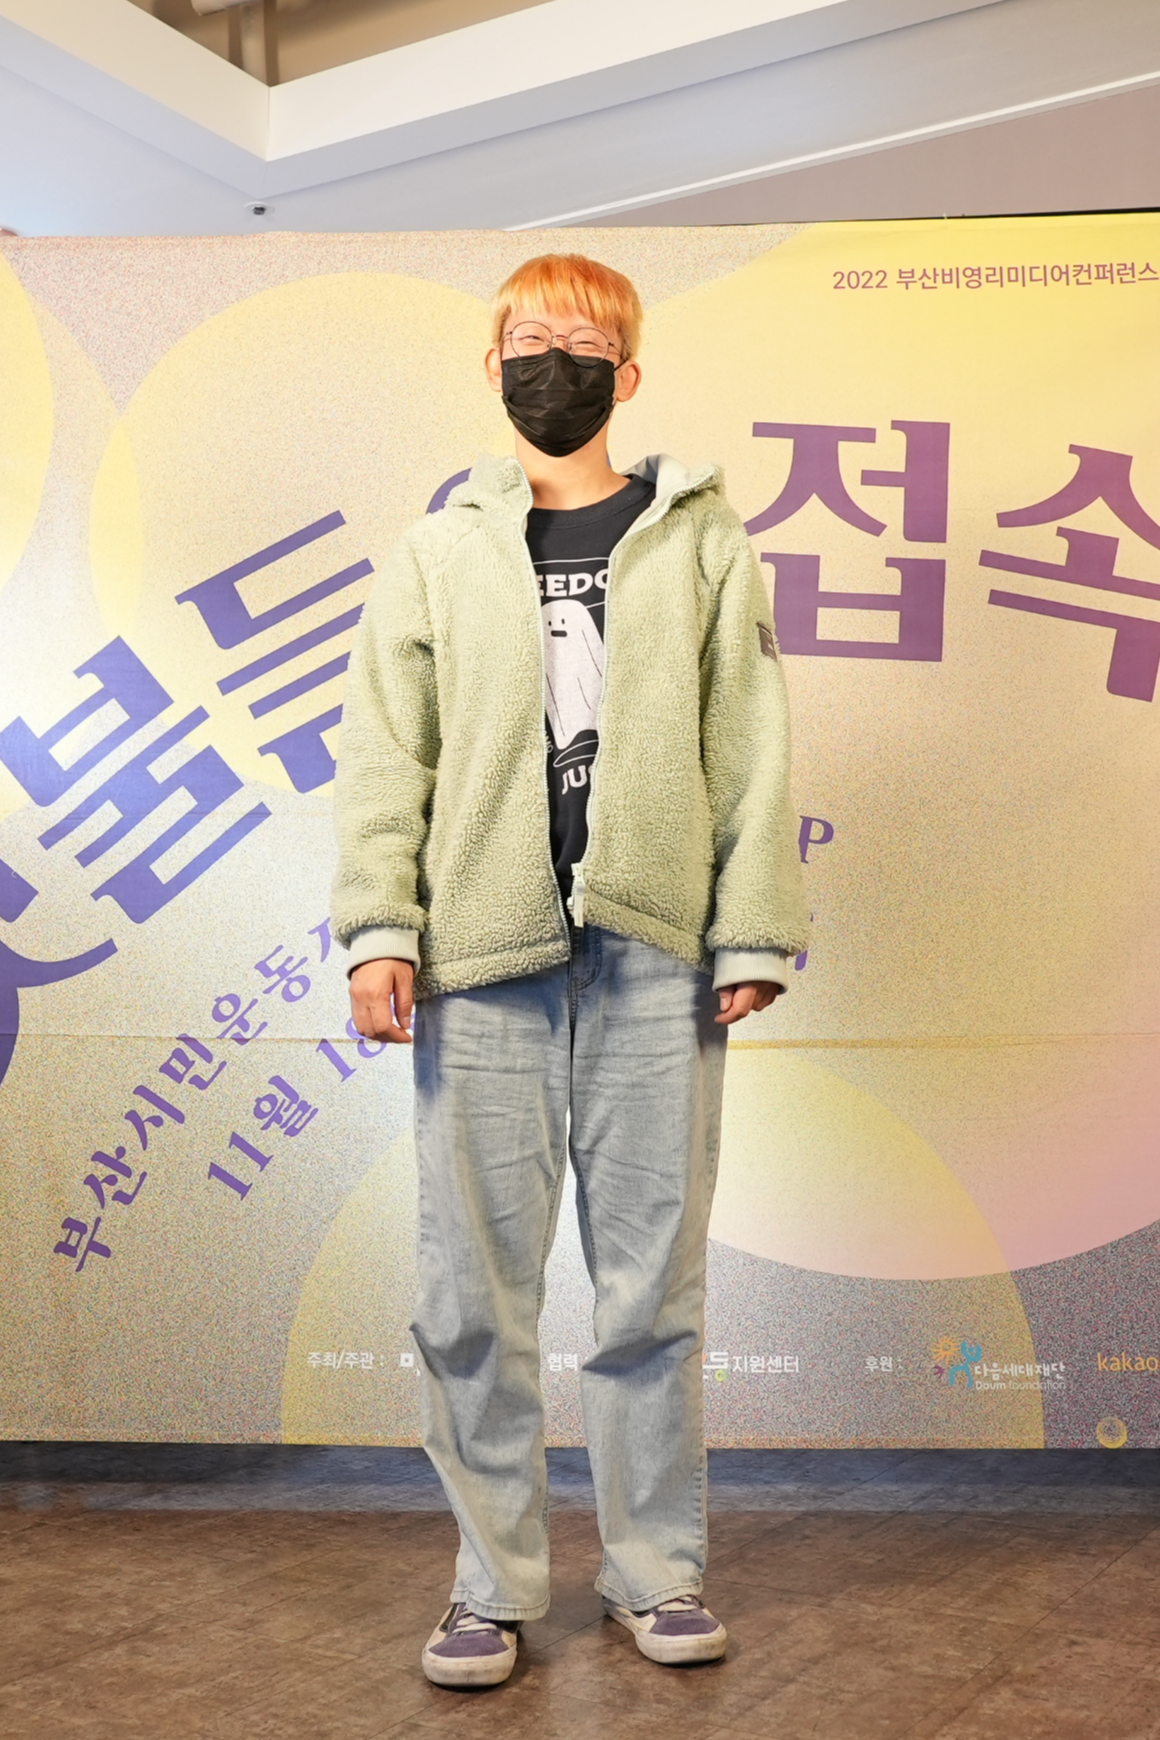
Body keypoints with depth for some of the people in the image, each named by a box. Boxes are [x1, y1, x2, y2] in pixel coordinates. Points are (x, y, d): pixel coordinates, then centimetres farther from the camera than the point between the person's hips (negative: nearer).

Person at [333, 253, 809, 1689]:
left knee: (653, 1284, 6)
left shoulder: (701, 542, 12)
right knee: (474, 1290, 4)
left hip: (655, 955, 0)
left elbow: (749, 749, 6)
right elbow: (385, 750, 6)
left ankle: (657, 1569, 21)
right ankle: (492, 1582, 18)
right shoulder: (439, 552, 13)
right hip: (481, 960, 1)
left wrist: (754, 932, -1)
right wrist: (379, 924, -6)